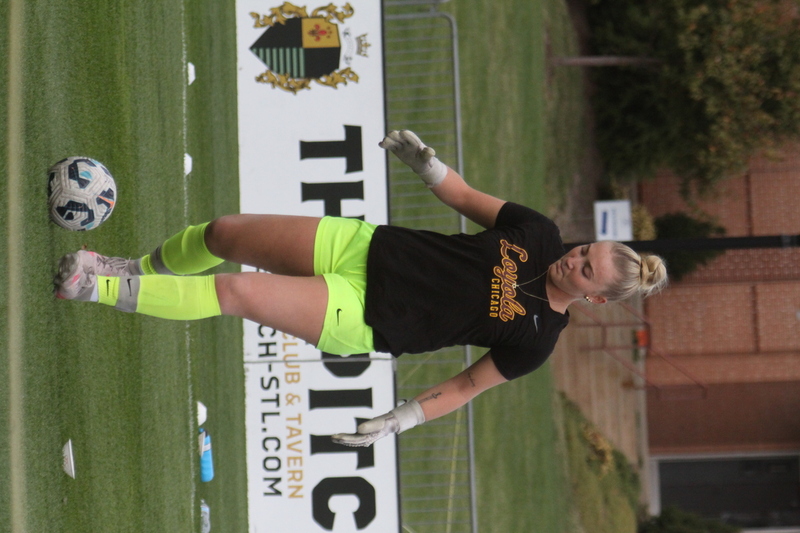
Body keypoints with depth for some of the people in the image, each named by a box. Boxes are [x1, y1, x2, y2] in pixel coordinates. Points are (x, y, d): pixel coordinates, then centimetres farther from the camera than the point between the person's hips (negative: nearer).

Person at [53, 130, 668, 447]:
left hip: (362, 322, -5)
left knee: (233, 292, -18)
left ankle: (100, 289, -1)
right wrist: (427, 162, -14)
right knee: (223, 233, 1)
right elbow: (467, 197, 6)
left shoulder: (536, 338, -11)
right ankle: (139, 268, 33)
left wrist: (399, 421, -15)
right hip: (364, 246, 5)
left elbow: (469, 385, -5)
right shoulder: (539, 235, -2)